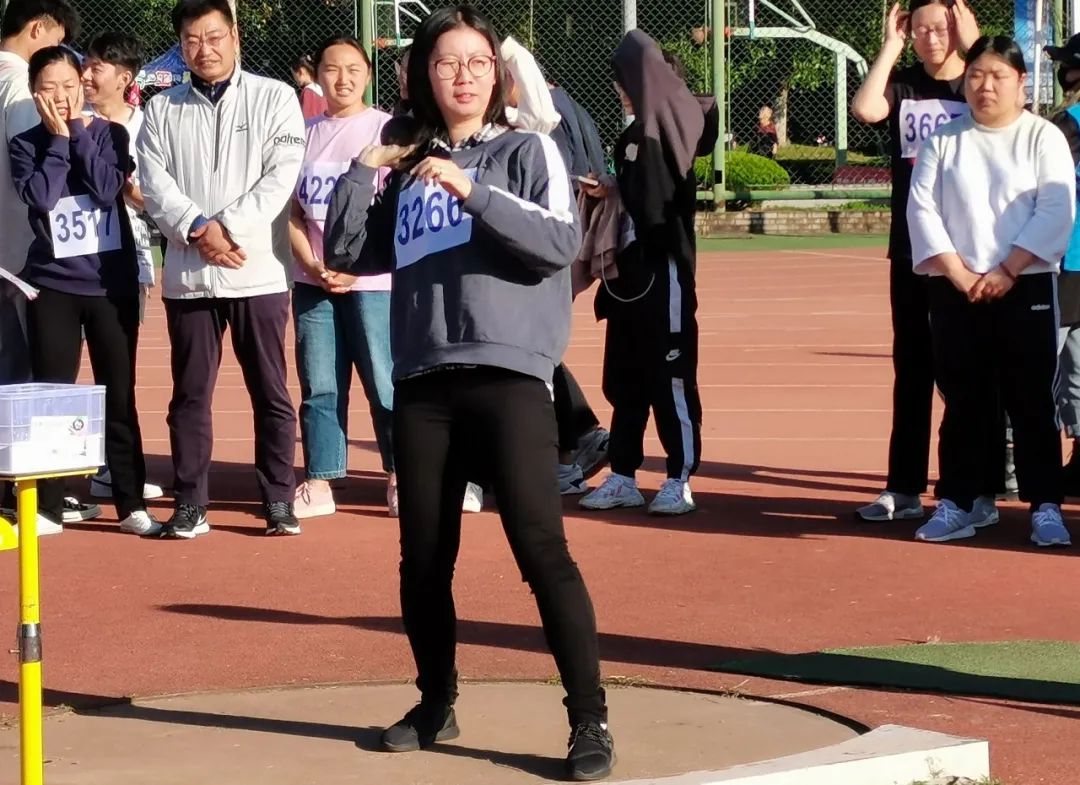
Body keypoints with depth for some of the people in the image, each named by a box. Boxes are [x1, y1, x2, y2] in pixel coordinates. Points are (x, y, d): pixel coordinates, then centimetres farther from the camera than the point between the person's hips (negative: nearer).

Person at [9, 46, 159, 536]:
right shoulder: (26, 145, 2)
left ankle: (131, 505, 10)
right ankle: (47, 507, 9)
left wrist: (80, 133, -9)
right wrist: (59, 138, -10)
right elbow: (39, 197, -16)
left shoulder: (109, 135, 3)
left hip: (113, 282, 0)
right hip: (52, 285, 0)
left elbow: (108, 190, -14)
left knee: (120, 397, 4)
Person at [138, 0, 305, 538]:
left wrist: (227, 226, -14)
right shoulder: (161, 110, 10)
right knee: (190, 393, 6)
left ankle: (279, 501, 9)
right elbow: (154, 183, 1)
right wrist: (198, 228, -15)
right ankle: (190, 505, 11)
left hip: (259, 271, -2)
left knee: (270, 391, 2)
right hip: (187, 275, 2)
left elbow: (281, 176, -6)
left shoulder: (274, 98, 2)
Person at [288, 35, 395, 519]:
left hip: (372, 280, -4)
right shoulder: (306, 133, 11)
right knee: (319, 385, 5)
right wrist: (313, 264, -7)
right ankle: (318, 484, 9)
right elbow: (292, 211, 9)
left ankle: (400, 479, 6)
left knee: (383, 381, -4)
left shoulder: (385, 129, 0)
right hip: (312, 280, 4)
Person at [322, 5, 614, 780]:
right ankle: (436, 705, 26)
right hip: (423, 382, 5)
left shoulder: (527, 150, 3)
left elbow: (562, 241, -11)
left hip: (509, 375, -4)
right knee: (424, 559, 9)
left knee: (541, 549, -12)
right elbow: (347, 254, 14)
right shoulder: (407, 169, 16)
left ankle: (590, 719, -8)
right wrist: (364, 171, 4)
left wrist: (471, 190, -18)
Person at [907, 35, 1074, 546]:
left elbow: (1056, 211, -7)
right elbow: (922, 208, 2)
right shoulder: (944, 139, 9)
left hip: (1025, 289, -2)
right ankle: (955, 505, 12)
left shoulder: (1043, 137, 2)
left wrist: (1007, 272, -14)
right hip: (954, 291, 2)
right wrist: (958, 273, -9)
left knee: (1032, 401, -1)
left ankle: (1045, 508, 3)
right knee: (962, 402, 6)